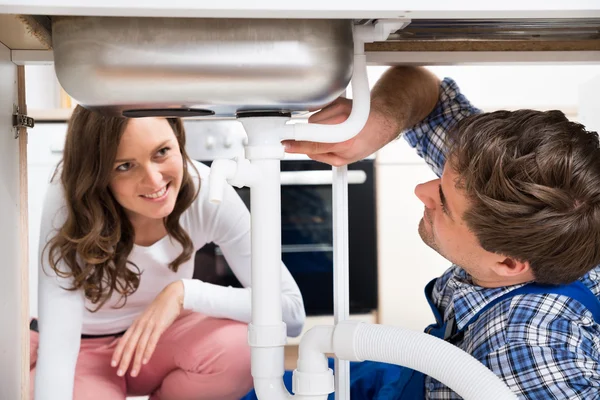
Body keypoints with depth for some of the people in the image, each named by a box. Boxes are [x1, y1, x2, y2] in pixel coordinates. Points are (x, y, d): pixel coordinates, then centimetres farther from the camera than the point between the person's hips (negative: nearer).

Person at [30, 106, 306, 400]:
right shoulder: (67, 202, -29)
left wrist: (184, 292, -34)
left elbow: (292, 310, -24)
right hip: (81, 349, -2)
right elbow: (57, 340, -36)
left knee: (239, 346, -28)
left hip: (163, 338, 3)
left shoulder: (207, 192, -24)